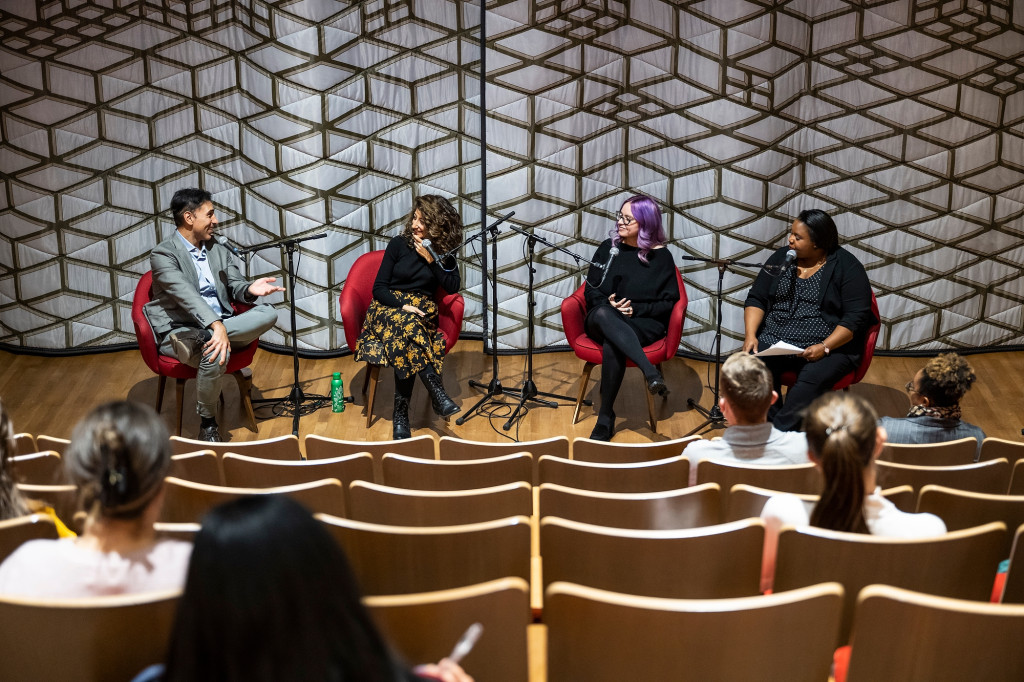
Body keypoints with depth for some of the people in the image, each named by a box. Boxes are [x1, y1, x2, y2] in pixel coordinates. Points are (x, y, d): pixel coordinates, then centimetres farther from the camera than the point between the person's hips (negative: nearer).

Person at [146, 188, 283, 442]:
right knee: (216, 353, -38)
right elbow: (185, 294, -24)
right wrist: (216, 325, -39)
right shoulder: (163, 254, -8)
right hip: (181, 330, -6)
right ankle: (207, 422, -15)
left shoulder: (219, 250, 16)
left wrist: (250, 290, -15)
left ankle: (202, 340, -29)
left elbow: (236, 286, 12)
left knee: (268, 313, -20)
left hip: (222, 326, 6)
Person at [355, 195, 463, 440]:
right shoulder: (399, 244, 4)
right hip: (389, 307, -1)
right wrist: (403, 306, -17)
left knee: (406, 339, -36)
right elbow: (379, 288, 0)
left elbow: (453, 287, -5)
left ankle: (401, 414, -33)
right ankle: (438, 394, -44)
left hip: (422, 311, 1)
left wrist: (432, 260, -11)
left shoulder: (444, 251, 8)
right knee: (407, 325, -39)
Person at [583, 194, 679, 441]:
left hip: (644, 323, -2)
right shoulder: (608, 248, 12)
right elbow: (591, 290, 12)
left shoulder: (661, 256, 5)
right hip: (603, 321, 2)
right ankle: (650, 372, -51)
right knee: (603, 314, -38)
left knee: (612, 345, -38)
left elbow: (669, 302, 2)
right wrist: (608, 303, -10)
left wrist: (635, 308, -11)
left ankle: (605, 418, -30)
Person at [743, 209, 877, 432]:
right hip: (774, 341, 3)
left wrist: (825, 347, -21)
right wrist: (750, 334, -7)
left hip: (830, 346, -3)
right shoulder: (780, 258, 11)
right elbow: (756, 299, 11)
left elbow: (857, 317, -8)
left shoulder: (846, 267, -2)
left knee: (811, 381, -35)